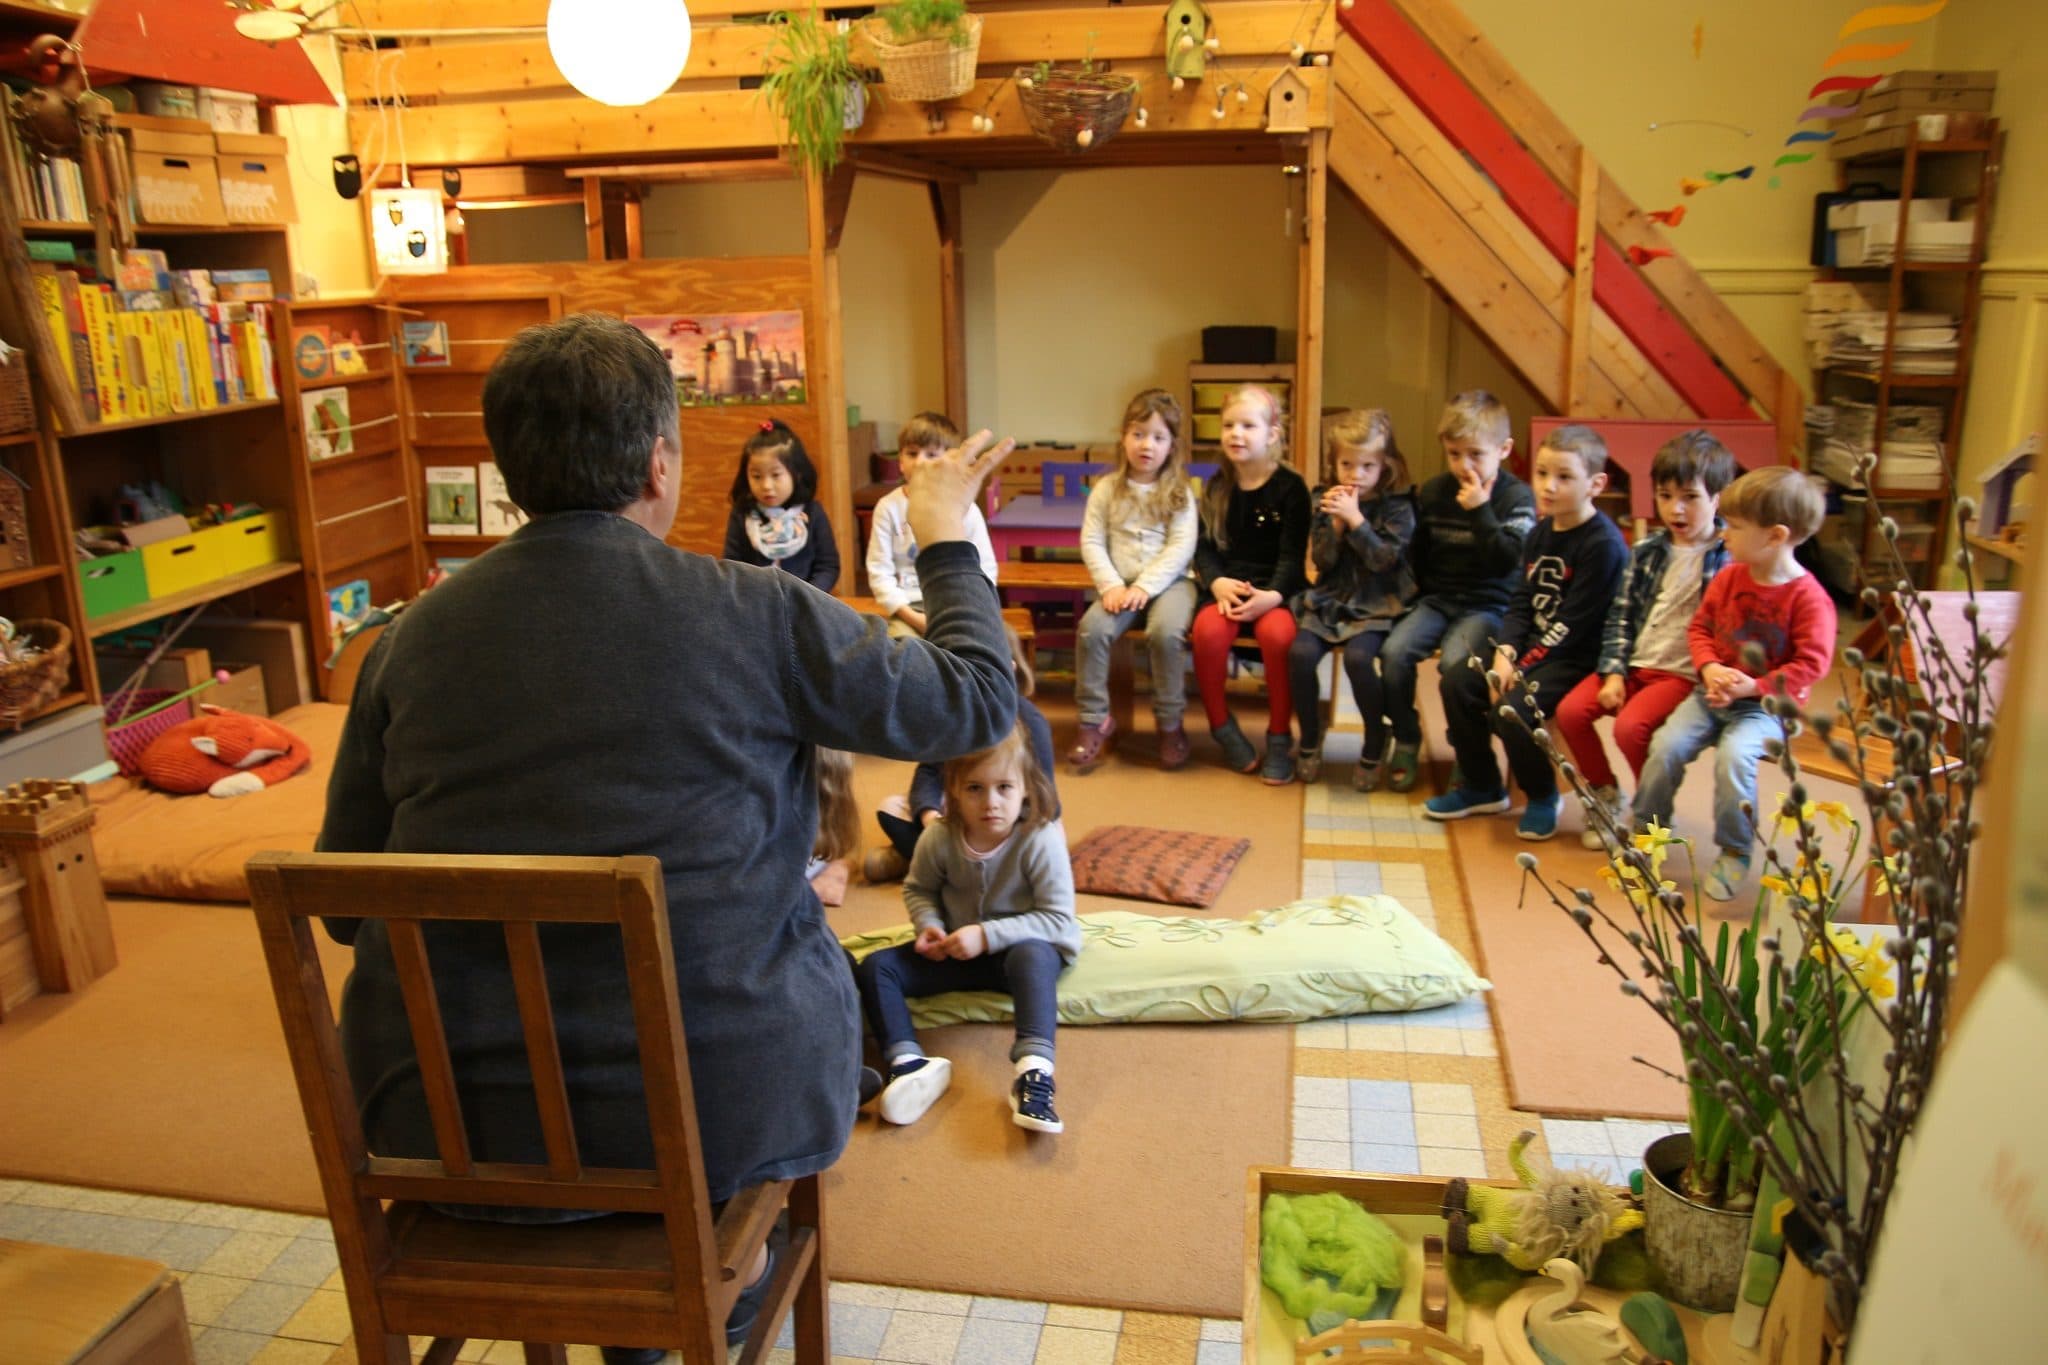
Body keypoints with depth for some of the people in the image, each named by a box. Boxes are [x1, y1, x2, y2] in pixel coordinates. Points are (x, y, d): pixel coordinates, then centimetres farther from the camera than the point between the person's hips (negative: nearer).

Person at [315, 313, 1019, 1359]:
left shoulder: (409, 637, -3)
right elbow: (981, 702, -1)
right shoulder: (757, 614, -13)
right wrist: (945, 538, 14)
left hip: (444, 1124, 4)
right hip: (715, 1114, -3)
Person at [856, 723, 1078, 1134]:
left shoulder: (1041, 839, -23)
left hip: (1020, 947, -4)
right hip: (957, 952, 5)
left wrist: (987, 935, -29)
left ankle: (1034, 1069, -48)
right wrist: (929, 925, -15)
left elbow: (1058, 919, -23)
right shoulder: (939, 838, -12)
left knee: (1031, 955, -40)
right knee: (876, 966, -12)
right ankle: (908, 1061, -29)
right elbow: (919, 889, 8)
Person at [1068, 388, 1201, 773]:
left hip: (1168, 581, -2)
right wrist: (1111, 585, -13)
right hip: (1120, 583, 2)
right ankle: (1094, 720, -10)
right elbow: (1091, 542, 2)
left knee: (1166, 630, -32)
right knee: (1092, 628, -27)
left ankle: (1170, 723, -11)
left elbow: (1181, 547, -7)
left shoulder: (1178, 492, 2)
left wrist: (1145, 586, -18)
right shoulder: (1107, 488, 6)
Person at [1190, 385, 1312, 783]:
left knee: (1278, 633, -35)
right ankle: (1222, 727, -7)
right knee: (1208, 629, -31)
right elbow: (1204, 546, 6)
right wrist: (1217, 583, -16)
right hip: (1227, 588, 3)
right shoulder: (1218, 487, 10)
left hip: (1276, 590, -2)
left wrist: (1272, 595, -24)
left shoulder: (1290, 487, -1)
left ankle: (1280, 736, -14)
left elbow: (1293, 554, -5)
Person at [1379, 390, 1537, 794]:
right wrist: (1415, 593, 5)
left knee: (1454, 663, -31)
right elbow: (1416, 554, 17)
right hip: (1436, 598, 4)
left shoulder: (1516, 497, -4)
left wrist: (1480, 511, -22)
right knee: (1395, 651, -23)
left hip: (1487, 604, -4)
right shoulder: (1432, 493, 7)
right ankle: (1406, 743, -3)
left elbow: (1505, 561, -17)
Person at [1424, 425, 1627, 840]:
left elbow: (1573, 624, -20)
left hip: (1578, 659, -8)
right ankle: (1481, 786, 12)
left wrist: (1522, 669, -21)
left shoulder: (1603, 544, -16)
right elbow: (1521, 603, 7)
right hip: (1534, 647, 8)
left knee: (1509, 708, -26)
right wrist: (1504, 654, -9)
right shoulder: (1540, 533, 9)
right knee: (1457, 680, -6)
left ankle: (1543, 797, 3)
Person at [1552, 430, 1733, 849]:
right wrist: (1614, 673, -4)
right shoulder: (1647, 550, 9)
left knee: (1630, 726, -27)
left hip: (1683, 673, -5)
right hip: (1633, 663, 5)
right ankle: (1607, 796, 12)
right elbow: (1621, 615, 6)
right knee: (1570, 711, -13)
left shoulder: (1729, 558, -5)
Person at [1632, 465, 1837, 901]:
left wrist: (1753, 687, -23)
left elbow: (1811, 664, -16)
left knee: (1734, 756, -29)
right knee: (1667, 745, -15)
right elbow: (1700, 626, 8)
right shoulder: (1729, 577, 3)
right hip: (1713, 691, 5)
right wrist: (1710, 668, -11)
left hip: (1766, 704, -5)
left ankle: (1734, 851, -10)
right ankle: (1645, 829, 4)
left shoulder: (1808, 598, -14)